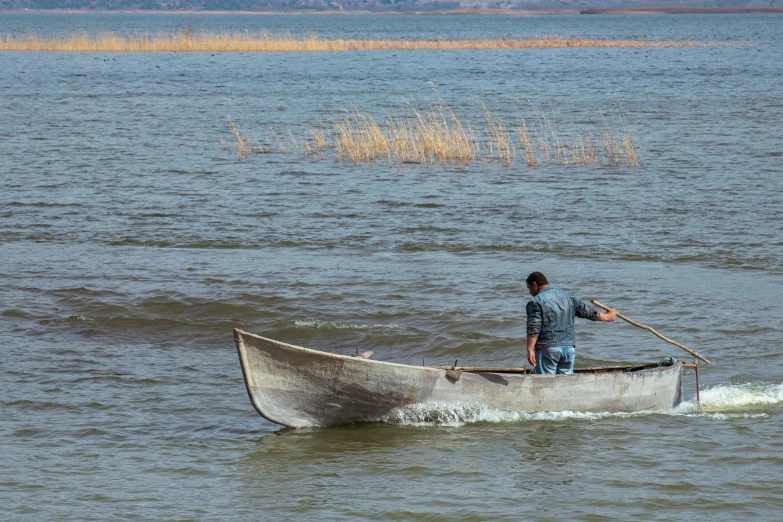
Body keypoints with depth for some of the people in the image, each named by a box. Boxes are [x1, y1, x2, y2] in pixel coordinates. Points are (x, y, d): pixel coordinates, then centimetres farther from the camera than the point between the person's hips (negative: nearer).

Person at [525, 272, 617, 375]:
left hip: (547, 348, -6)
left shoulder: (536, 302, -6)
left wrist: (530, 350, -19)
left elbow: (533, 329, -15)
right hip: (569, 347, 6)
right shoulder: (568, 296, 13)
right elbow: (586, 311, 20)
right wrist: (606, 317, 36)